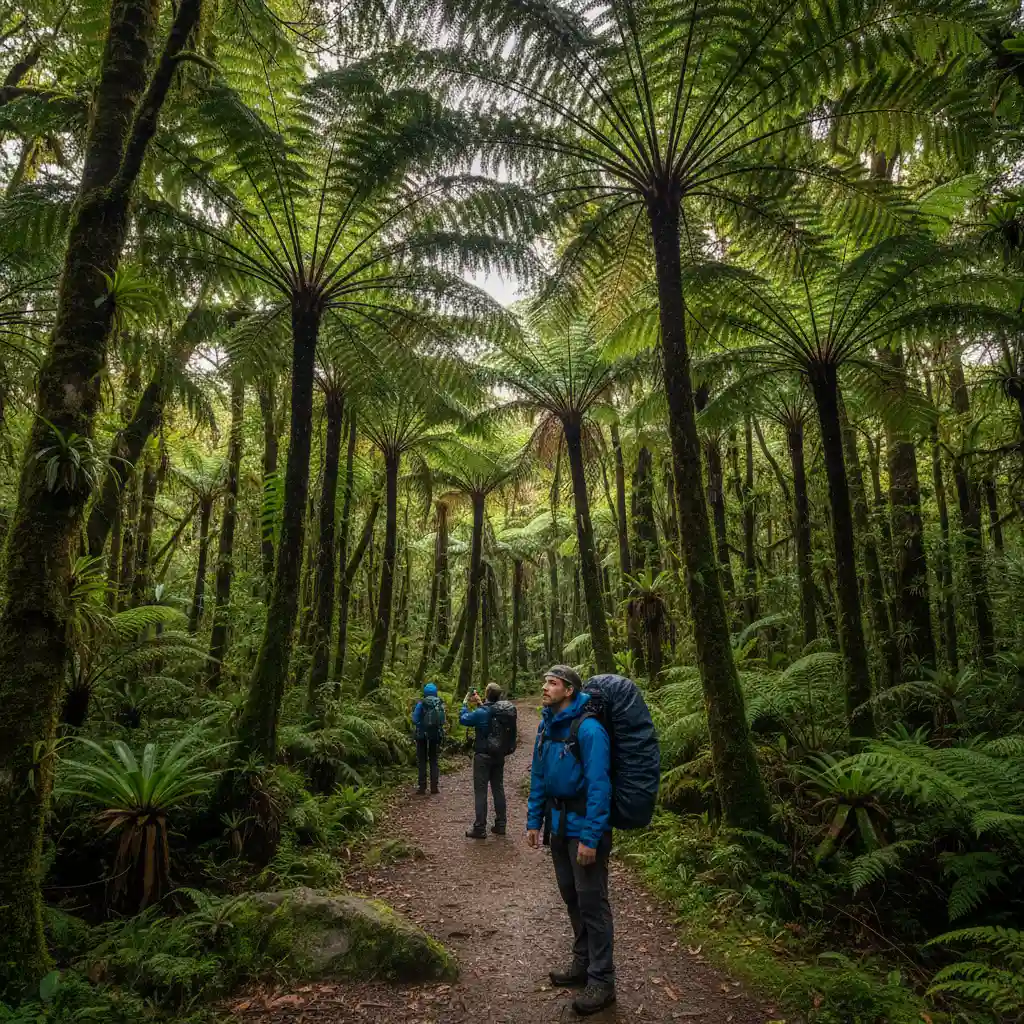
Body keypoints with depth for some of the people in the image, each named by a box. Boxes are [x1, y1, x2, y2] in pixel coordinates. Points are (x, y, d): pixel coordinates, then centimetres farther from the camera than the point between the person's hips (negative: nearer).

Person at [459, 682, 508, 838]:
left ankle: (480, 828, 6)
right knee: (498, 789, 14)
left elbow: (464, 719, -5)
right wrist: (479, 703, 17)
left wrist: (465, 703, 7)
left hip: (483, 756, -6)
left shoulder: (481, 713, -21)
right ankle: (500, 824, 21)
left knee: (480, 791, 2)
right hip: (499, 755, 6)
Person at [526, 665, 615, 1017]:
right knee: (571, 896, 19)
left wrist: (590, 837, -23)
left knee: (591, 903, 2)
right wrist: (533, 821, 11)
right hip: (559, 825, 8)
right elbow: (538, 777, 11)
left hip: (584, 828, -8)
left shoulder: (588, 728, -22)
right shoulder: (547, 725, 3)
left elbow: (598, 785, -23)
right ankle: (582, 964, 36)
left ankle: (601, 982, 17)